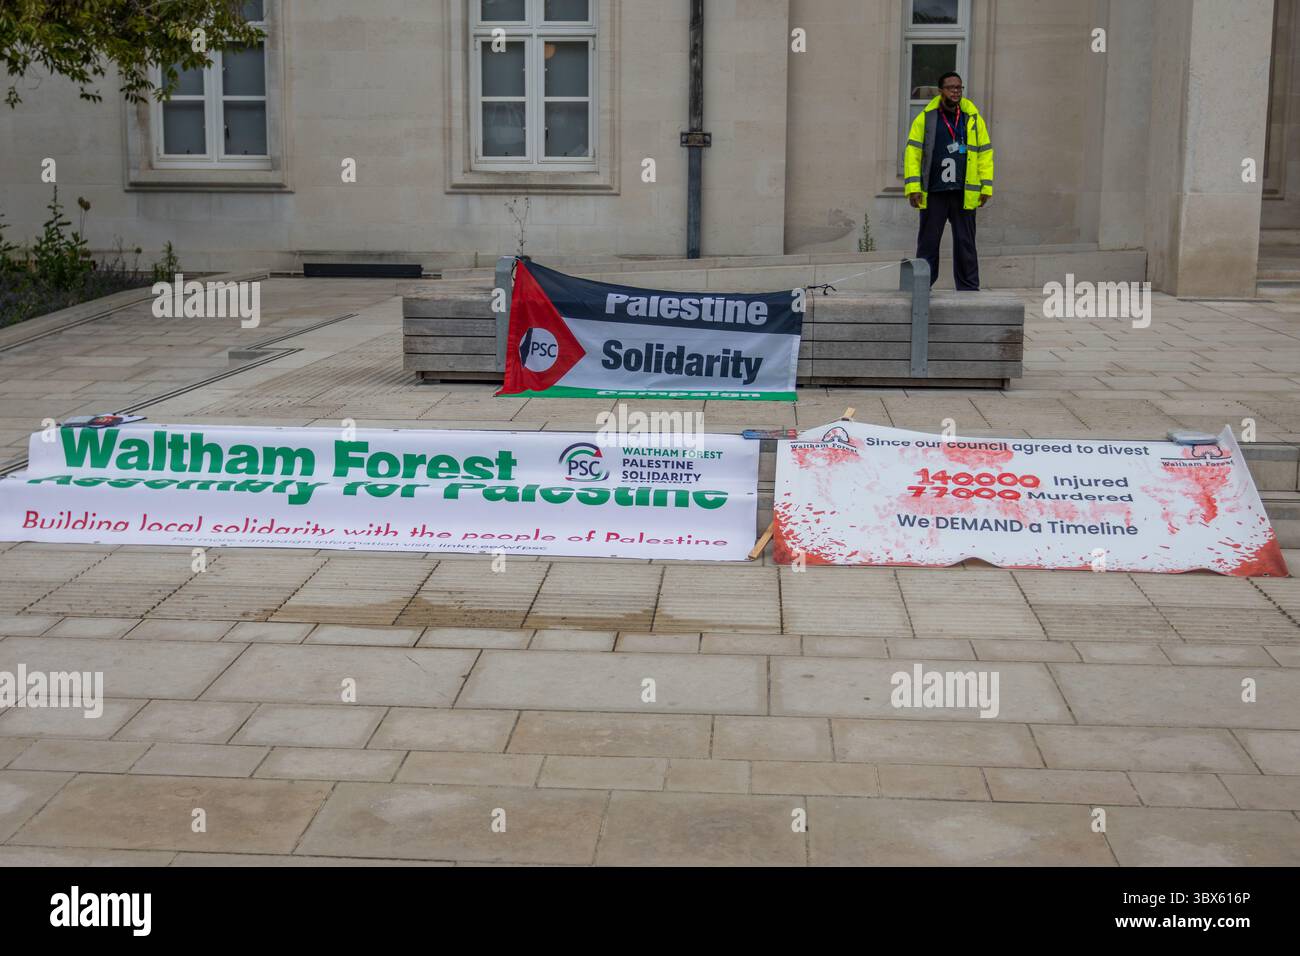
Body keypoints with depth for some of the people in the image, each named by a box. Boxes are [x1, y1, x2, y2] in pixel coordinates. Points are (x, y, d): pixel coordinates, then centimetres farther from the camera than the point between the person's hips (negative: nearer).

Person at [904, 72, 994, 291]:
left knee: (965, 243, 6)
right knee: (928, 242, 4)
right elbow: (912, 152, 0)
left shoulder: (973, 118, 9)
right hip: (933, 193, -1)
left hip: (964, 193, 1)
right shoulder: (925, 118, 3)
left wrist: (986, 187, 3)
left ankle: (969, 288, 12)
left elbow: (985, 152, 10)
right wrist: (913, 186, -9)